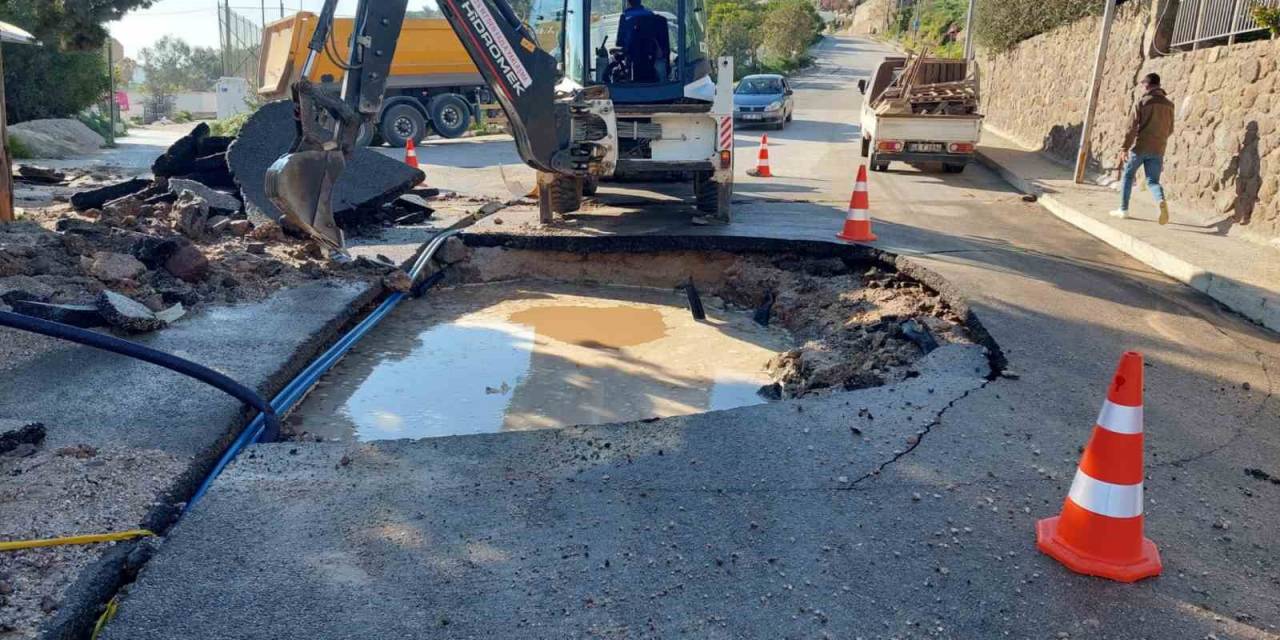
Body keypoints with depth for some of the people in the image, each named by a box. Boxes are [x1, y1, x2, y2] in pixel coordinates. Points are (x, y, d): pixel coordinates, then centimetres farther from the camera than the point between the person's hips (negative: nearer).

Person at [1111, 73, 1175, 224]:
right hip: (1158, 149, 3)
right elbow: (1170, 129, 15)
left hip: (1140, 147, -3)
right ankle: (1162, 201, -27)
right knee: (1153, 181, 4)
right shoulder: (1168, 104, 9)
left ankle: (1124, 209, 17)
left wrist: (1125, 148, -12)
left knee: (1127, 176, 16)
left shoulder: (1142, 102, -6)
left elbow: (1132, 127, -12)